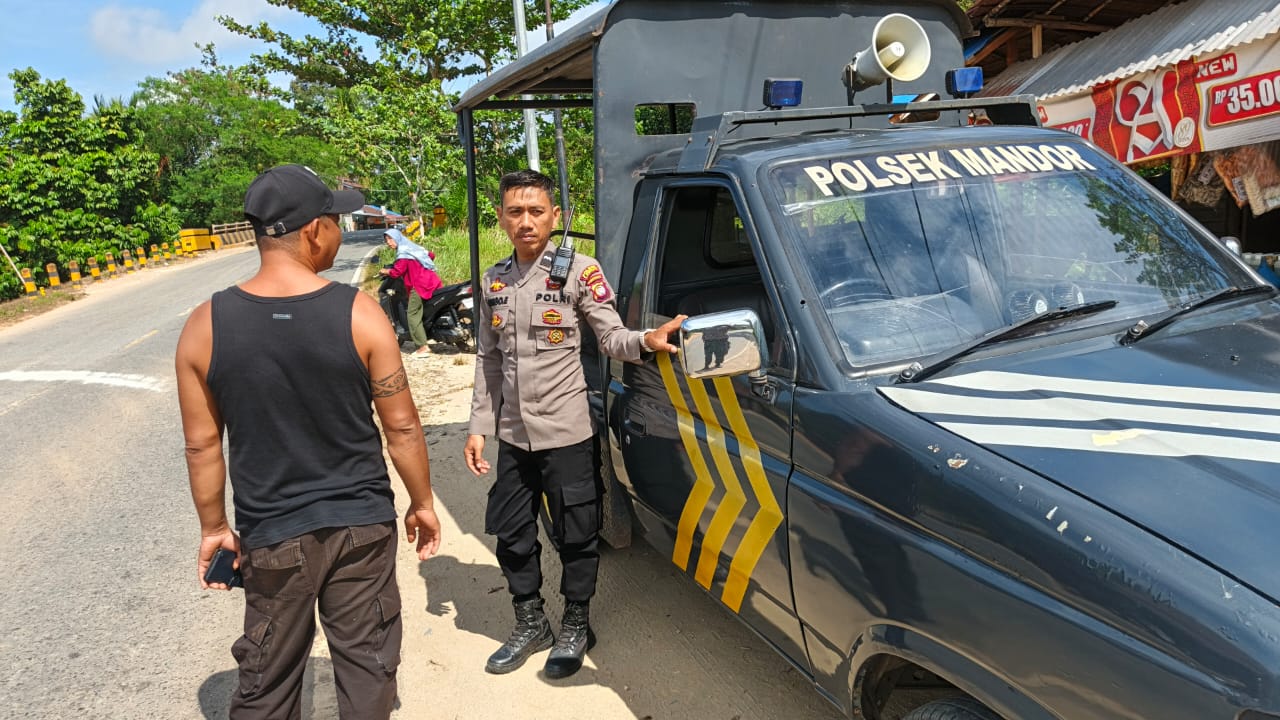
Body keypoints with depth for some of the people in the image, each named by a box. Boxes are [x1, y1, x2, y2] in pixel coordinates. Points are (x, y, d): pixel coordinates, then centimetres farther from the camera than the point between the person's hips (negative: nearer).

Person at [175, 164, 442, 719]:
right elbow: (401, 427, -8)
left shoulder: (205, 325, -8)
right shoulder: (358, 313, -13)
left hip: (271, 535, 2)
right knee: (367, 664, 15)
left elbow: (202, 445, -1)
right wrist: (422, 503, 6)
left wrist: (213, 527, 12)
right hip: (362, 526, -1)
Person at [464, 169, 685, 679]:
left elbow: (611, 338, -9)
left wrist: (645, 340, -31)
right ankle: (531, 625, 35)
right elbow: (488, 362, 13)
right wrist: (479, 427, 9)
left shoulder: (578, 270, -6)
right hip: (512, 436, 5)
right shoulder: (494, 281, 9)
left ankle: (576, 628, 28)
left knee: (575, 536, 7)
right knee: (511, 536, 14)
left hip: (564, 432, -5)